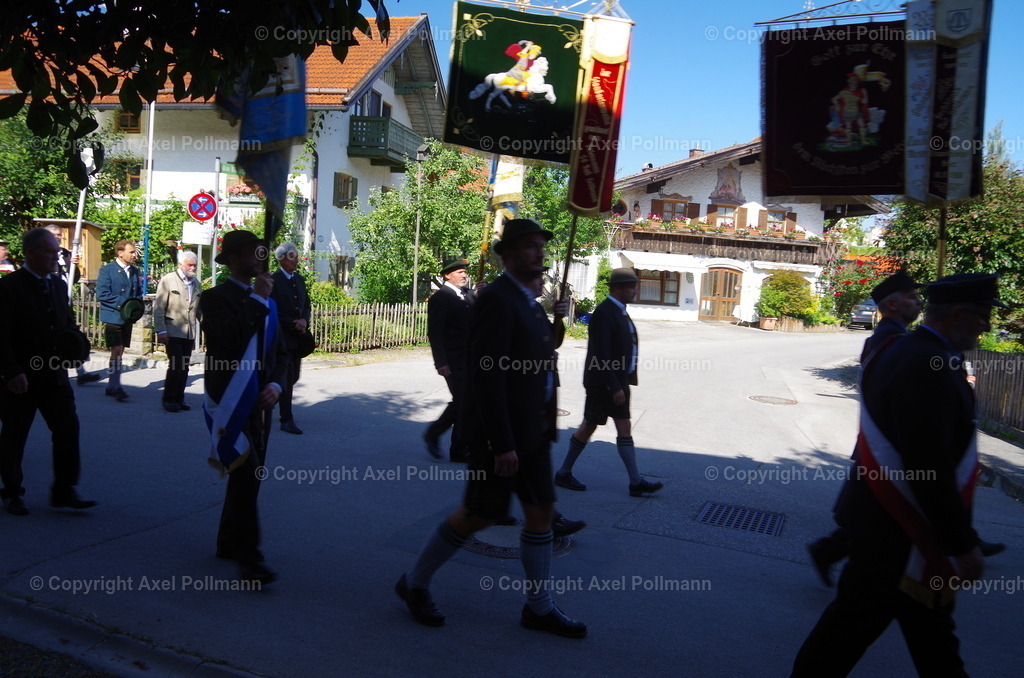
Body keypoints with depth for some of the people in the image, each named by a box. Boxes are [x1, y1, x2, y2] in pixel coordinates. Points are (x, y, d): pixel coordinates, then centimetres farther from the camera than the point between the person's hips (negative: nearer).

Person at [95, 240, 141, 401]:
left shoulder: (134, 271, 13)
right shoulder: (107, 270, -6)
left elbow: (138, 292, 20)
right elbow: (102, 294, -13)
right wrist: (122, 303, -17)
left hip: (128, 318, 6)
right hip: (112, 317, -6)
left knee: (120, 351, 11)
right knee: (117, 350, -13)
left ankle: (111, 386, 21)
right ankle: (116, 387, -9)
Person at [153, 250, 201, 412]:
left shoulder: (196, 284, 14)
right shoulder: (168, 280, -3)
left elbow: (199, 309, 21)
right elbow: (158, 307, -6)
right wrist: (161, 331, -12)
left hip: (189, 333, 5)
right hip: (172, 331, -5)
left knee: (184, 367, 7)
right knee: (176, 365, -10)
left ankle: (179, 398, 17)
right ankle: (169, 399, 3)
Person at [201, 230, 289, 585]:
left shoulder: (266, 300, 14)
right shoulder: (216, 298, -7)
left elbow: (280, 351, 14)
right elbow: (230, 339, -26)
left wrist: (276, 385, -3)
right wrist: (257, 299, -18)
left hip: (260, 403, 7)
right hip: (231, 402, -7)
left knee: (248, 476, 14)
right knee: (246, 477, -11)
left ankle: (228, 542, 30)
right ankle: (248, 557, -4)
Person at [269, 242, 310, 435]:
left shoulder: (299, 279, 13)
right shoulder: (273, 281, -10)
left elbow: (306, 305, 16)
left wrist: (304, 321, -4)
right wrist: (293, 324, -15)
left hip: (298, 336, 7)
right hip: (282, 337, -7)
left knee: (293, 376, 12)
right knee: (286, 378, -5)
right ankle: (286, 420, 2)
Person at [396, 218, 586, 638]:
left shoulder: (528, 301, 13)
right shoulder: (496, 300, -17)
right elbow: (486, 376, -23)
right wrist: (501, 444, -25)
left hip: (532, 431, 9)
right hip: (501, 433, -9)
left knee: (541, 512, 11)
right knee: (481, 515, 3)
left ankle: (539, 607, 24)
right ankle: (414, 583, 23)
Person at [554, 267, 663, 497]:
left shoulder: (619, 311, 13)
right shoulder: (604, 313, -18)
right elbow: (601, 355, -23)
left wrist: (622, 384, 15)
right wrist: (615, 387, -24)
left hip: (617, 382, 9)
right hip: (603, 383, -9)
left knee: (624, 428, 8)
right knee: (589, 427, 1)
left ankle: (636, 482, 12)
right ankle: (563, 473, 16)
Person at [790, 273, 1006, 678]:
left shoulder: (904, 350, 8)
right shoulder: (925, 364, -25)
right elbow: (929, 466, -26)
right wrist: (963, 544, -18)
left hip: (886, 516, 10)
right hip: (897, 531, -10)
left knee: (928, 620, 24)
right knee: (855, 623, 5)